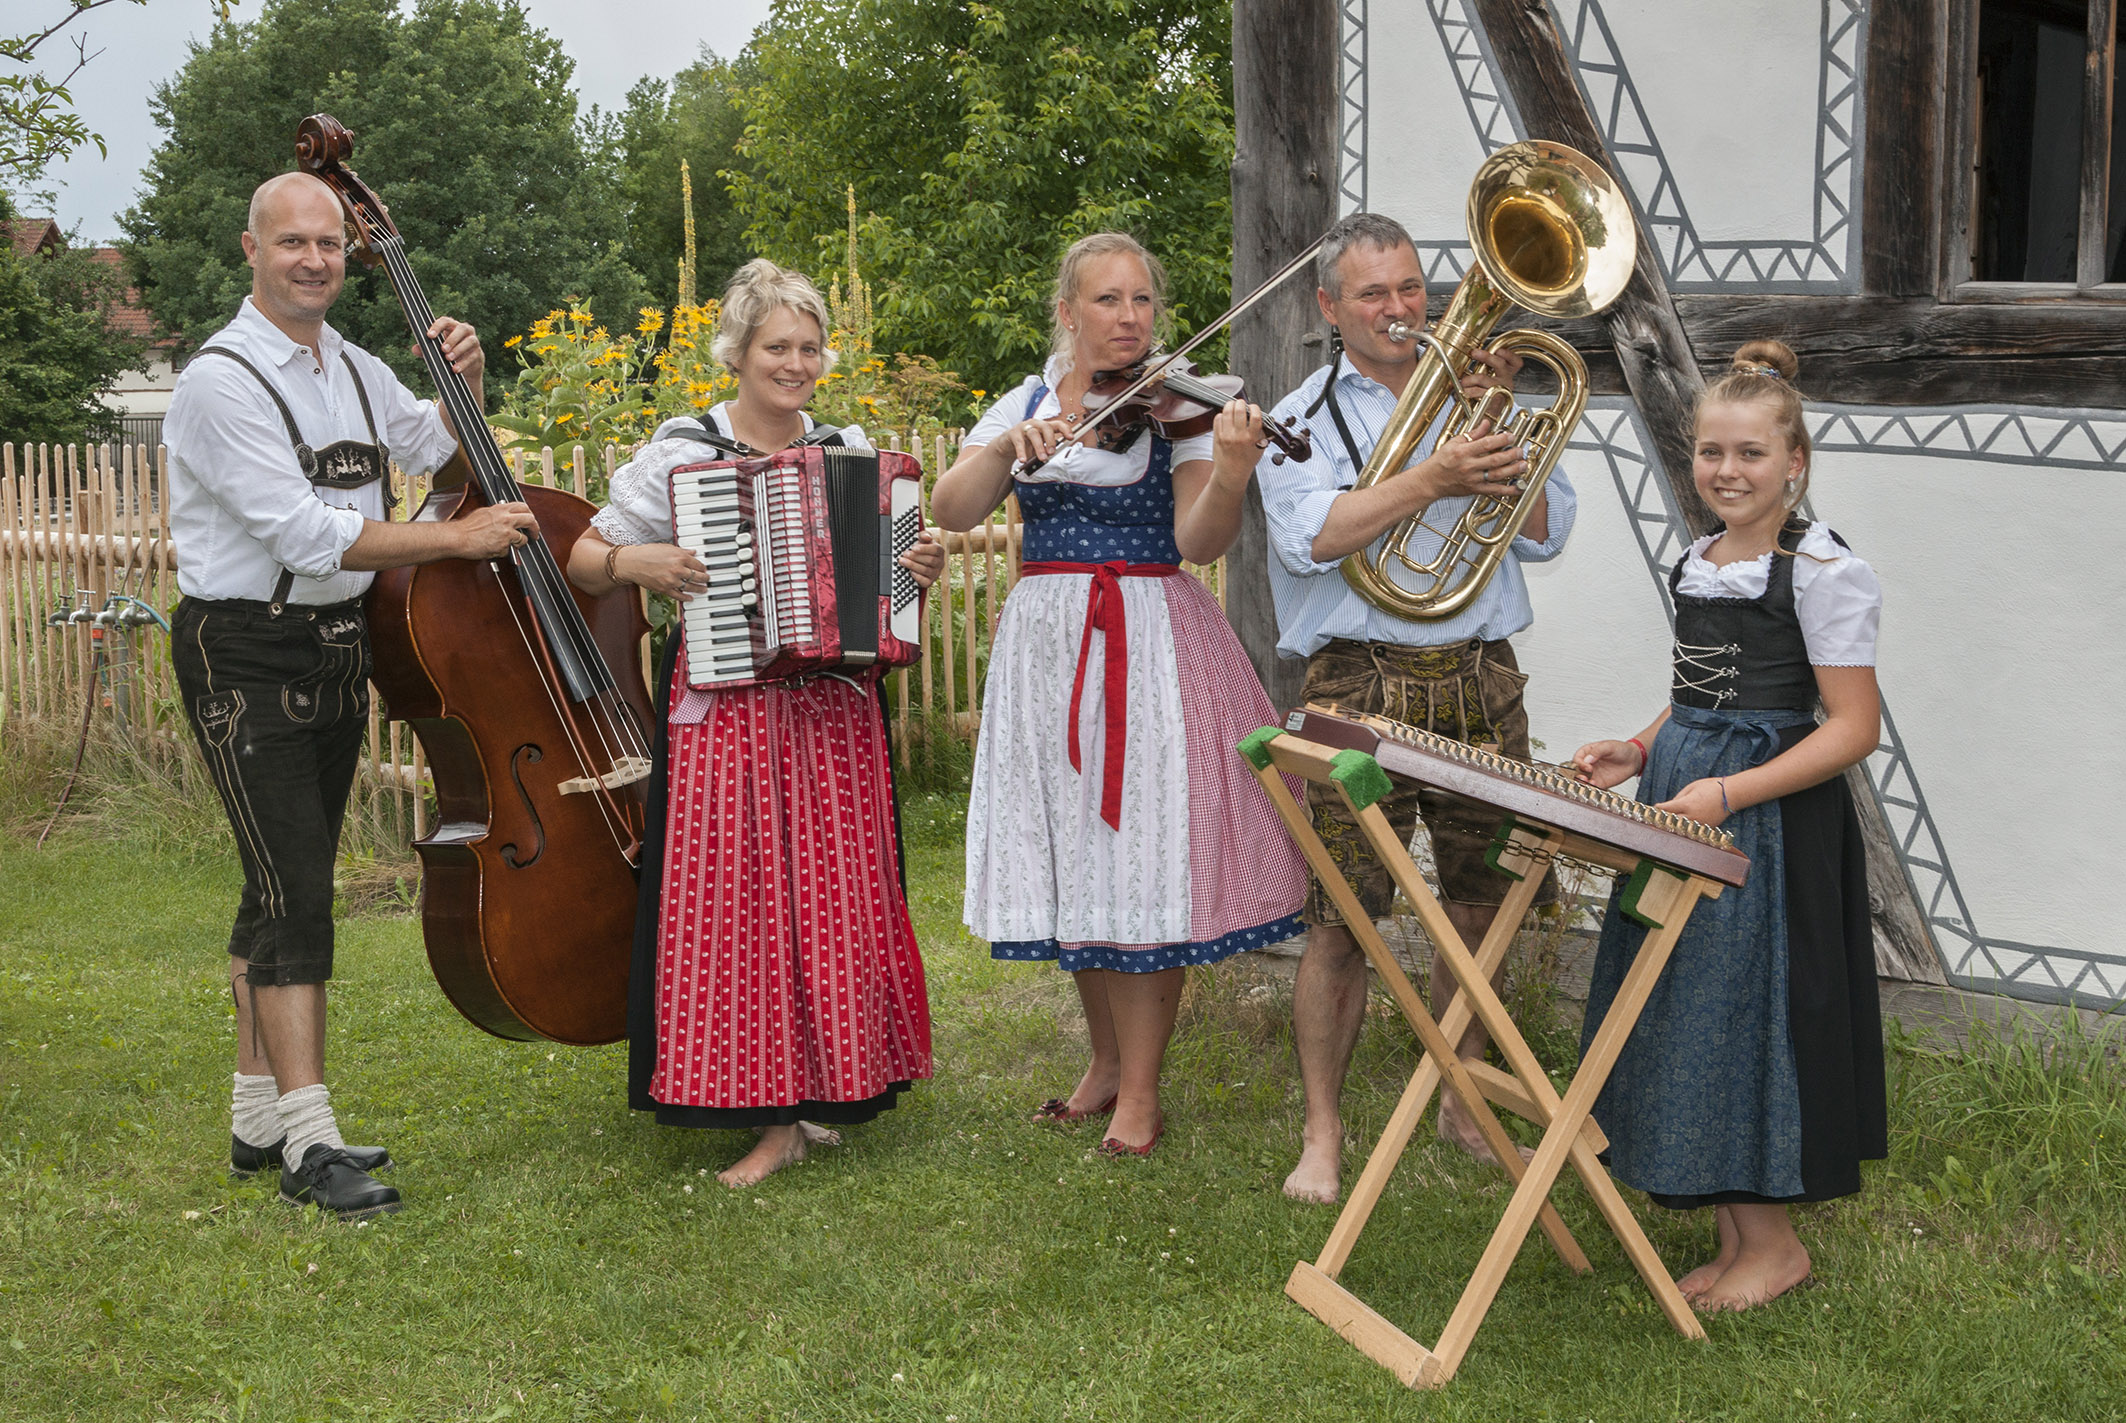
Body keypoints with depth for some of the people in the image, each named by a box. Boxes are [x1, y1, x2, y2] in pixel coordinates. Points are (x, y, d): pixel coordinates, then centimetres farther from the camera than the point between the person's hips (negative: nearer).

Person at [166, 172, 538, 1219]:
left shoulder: (354, 371, 10)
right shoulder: (224, 379, -15)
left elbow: (441, 451, 26)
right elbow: (307, 535, -23)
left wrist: (467, 383, 5)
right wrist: (461, 537, -21)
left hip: (336, 647, 8)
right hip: (246, 653, -8)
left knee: (287, 887, 12)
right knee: (294, 887, -12)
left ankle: (260, 1118, 20)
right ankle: (308, 1140, -10)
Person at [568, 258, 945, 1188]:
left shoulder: (850, 453, 9)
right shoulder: (681, 453, 0)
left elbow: (882, 566, 16)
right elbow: (583, 560, 4)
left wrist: (922, 572, -4)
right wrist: (633, 563, -15)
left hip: (832, 709, 3)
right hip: (725, 708, -3)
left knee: (833, 894, 4)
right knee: (740, 897, -3)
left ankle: (828, 1090, 16)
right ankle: (780, 1112, 5)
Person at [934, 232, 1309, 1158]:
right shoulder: (1024, 405, 9)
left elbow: (1199, 543, -13)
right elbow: (952, 513, -3)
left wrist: (1230, 472, -32)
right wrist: (1009, 447, -19)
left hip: (1152, 648, -3)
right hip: (1047, 646, 4)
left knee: (1144, 860, -4)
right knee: (1074, 863, 9)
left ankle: (1139, 1091, 6)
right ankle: (1107, 1059, 27)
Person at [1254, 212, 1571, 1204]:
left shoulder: (1475, 397, 16)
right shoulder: (1304, 417, 7)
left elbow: (1545, 533, 7)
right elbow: (1309, 538, -13)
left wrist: (1504, 431, -5)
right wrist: (1433, 478, -20)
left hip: (1481, 682, 3)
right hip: (1361, 685, -3)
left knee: (1479, 907, 8)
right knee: (1340, 917, -4)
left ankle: (1464, 1102, 25)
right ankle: (1322, 1132, 7)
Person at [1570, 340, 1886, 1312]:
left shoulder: (1823, 571, -12)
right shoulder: (1695, 564, 12)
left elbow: (1853, 727, -15)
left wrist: (1729, 794, -23)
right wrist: (1639, 753, 5)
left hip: (1772, 827, -8)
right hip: (1685, 807, 8)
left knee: (1744, 1016, -3)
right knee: (1681, 1018, 10)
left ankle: (1774, 1241, 13)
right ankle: (1733, 1238, 22)